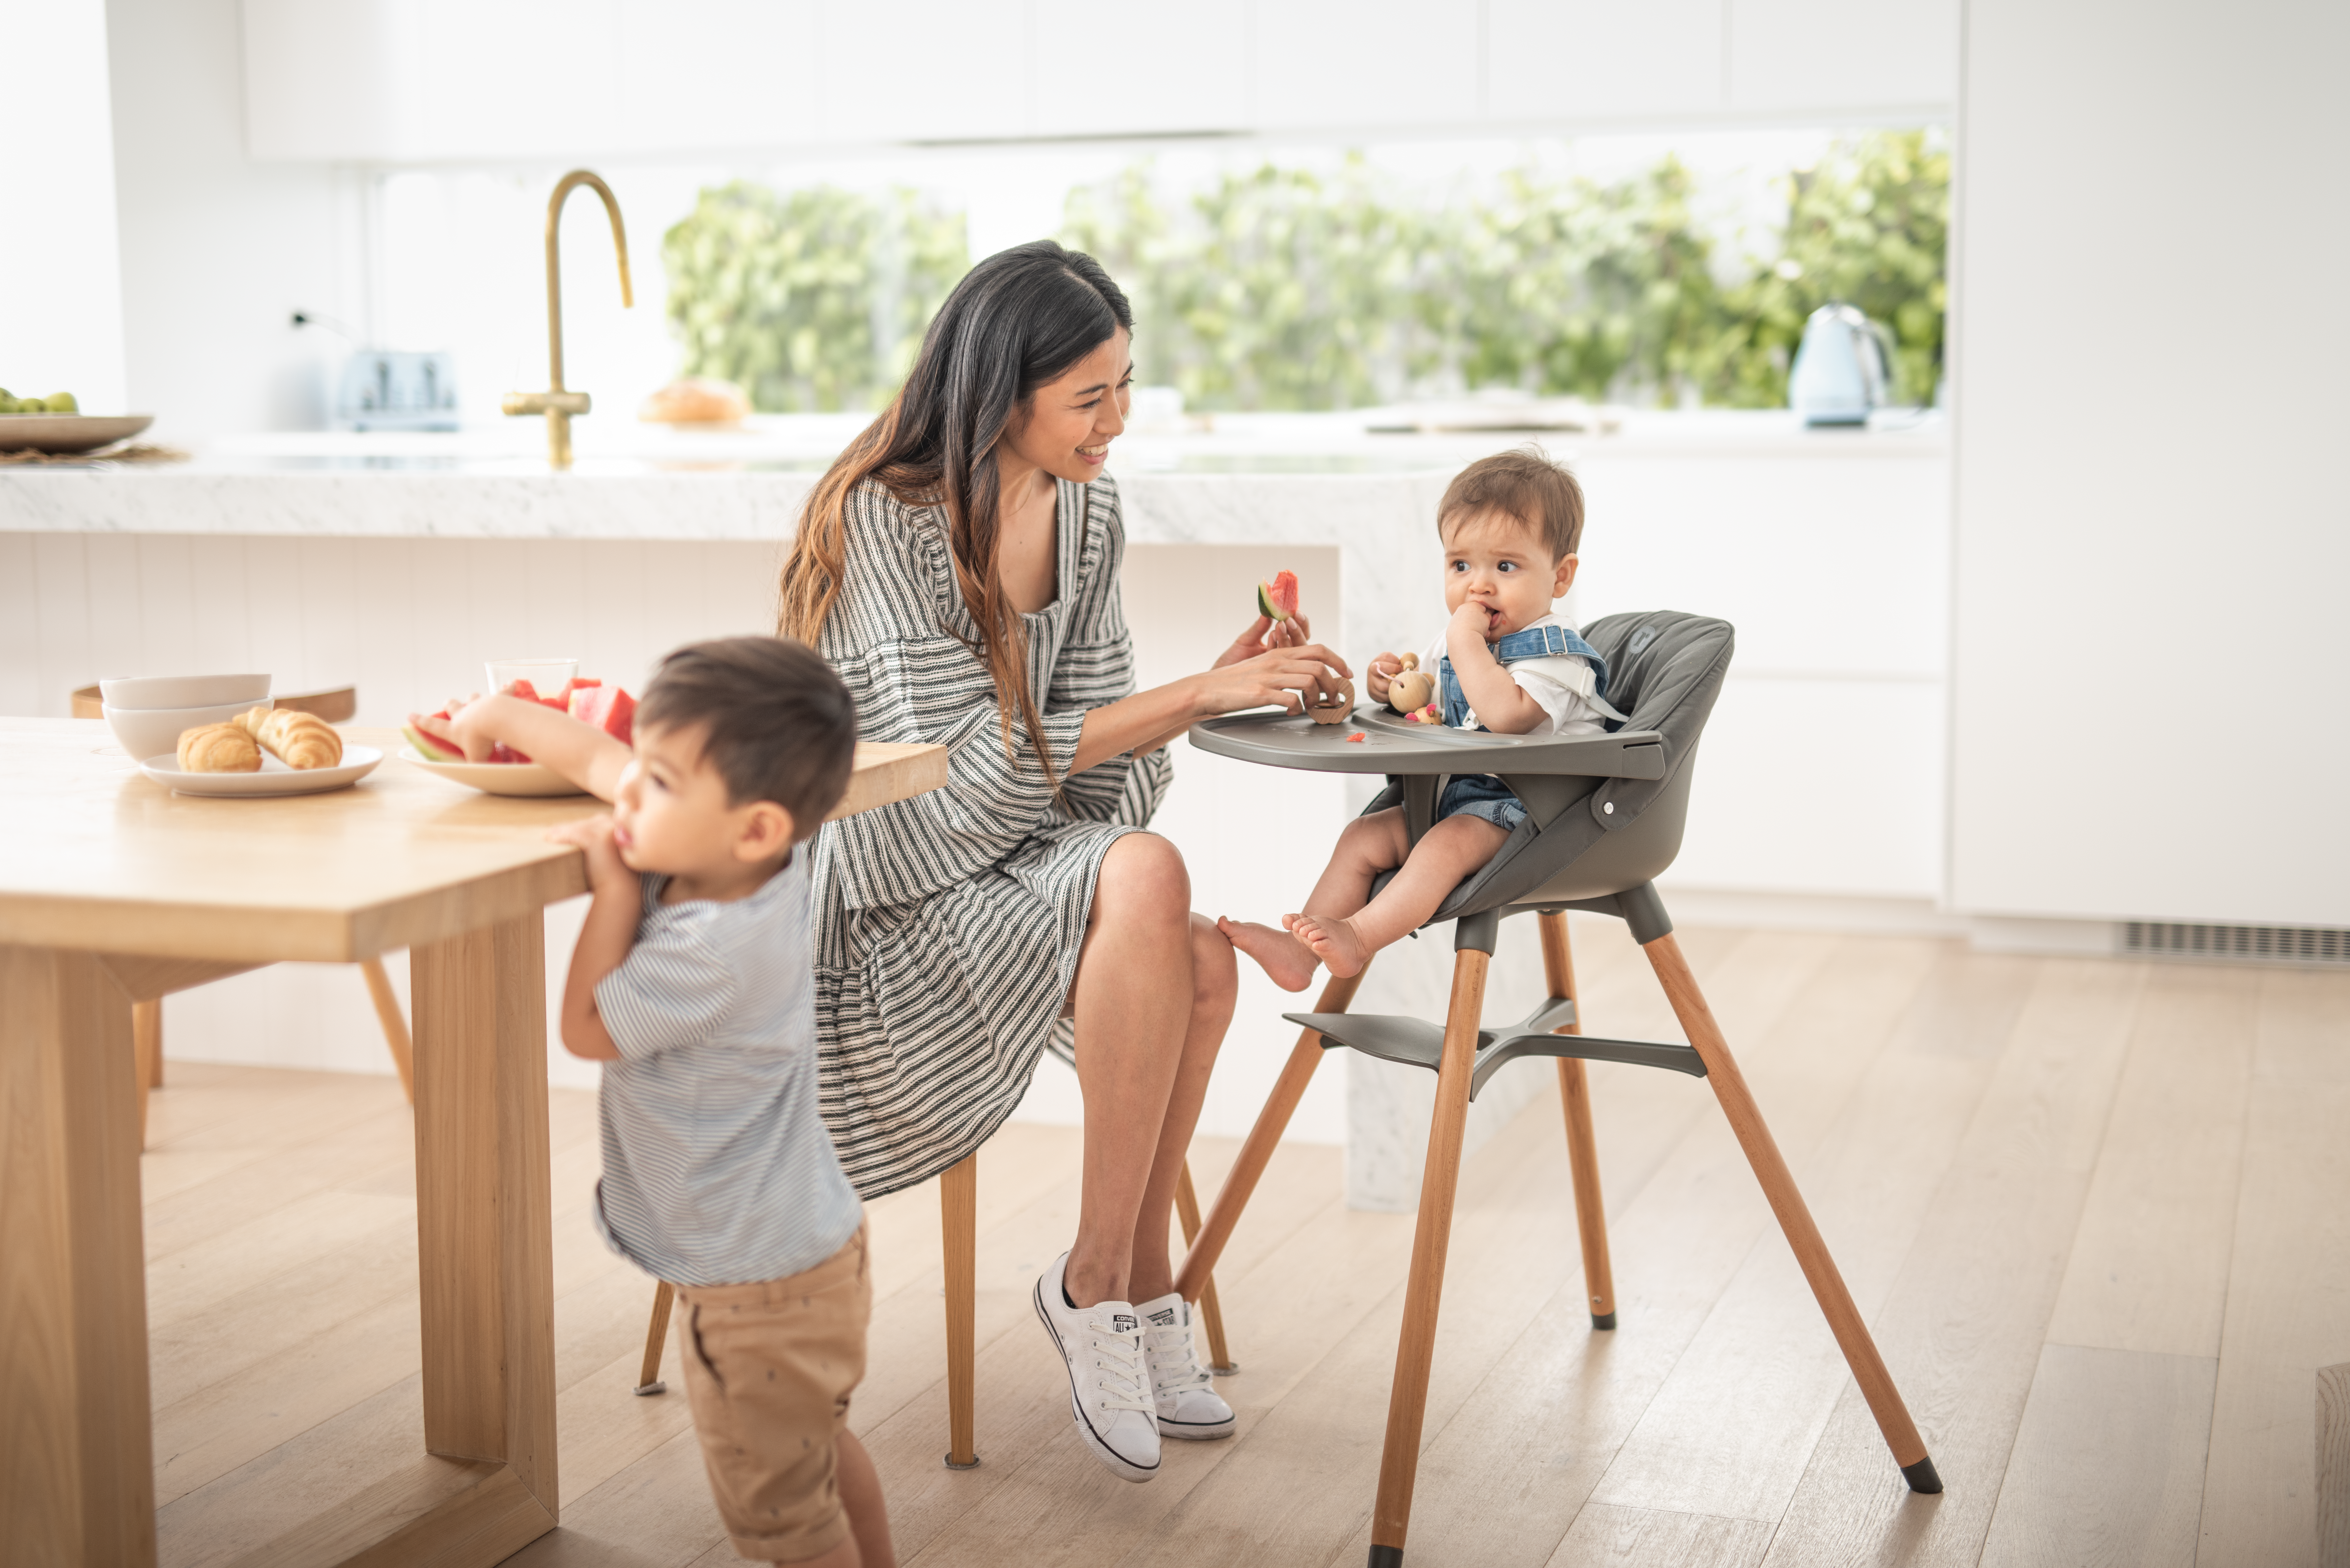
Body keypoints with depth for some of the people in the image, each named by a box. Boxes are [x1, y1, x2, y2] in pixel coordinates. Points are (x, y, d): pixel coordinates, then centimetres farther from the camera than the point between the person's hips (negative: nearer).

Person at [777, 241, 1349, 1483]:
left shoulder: (1088, 509, 5)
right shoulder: (882, 519, -17)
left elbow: (1091, 735, 6)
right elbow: (974, 767, -22)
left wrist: (1229, 680, -13)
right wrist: (1196, 696, -23)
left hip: (1033, 868, 6)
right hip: (894, 902, -6)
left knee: (1197, 960, -26)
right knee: (1150, 878, -32)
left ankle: (1135, 1287, -6)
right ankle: (1096, 1285, -17)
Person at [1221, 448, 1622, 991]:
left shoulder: (1553, 651, -15)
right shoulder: (1452, 640, 11)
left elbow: (1505, 713, -34)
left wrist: (1467, 642, -25)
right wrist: (1392, 685, 5)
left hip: (1521, 803, -9)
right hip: (1452, 792, 9)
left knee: (1447, 844, -32)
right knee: (1364, 837, -3)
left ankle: (1360, 936, -39)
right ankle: (1301, 948, -12)